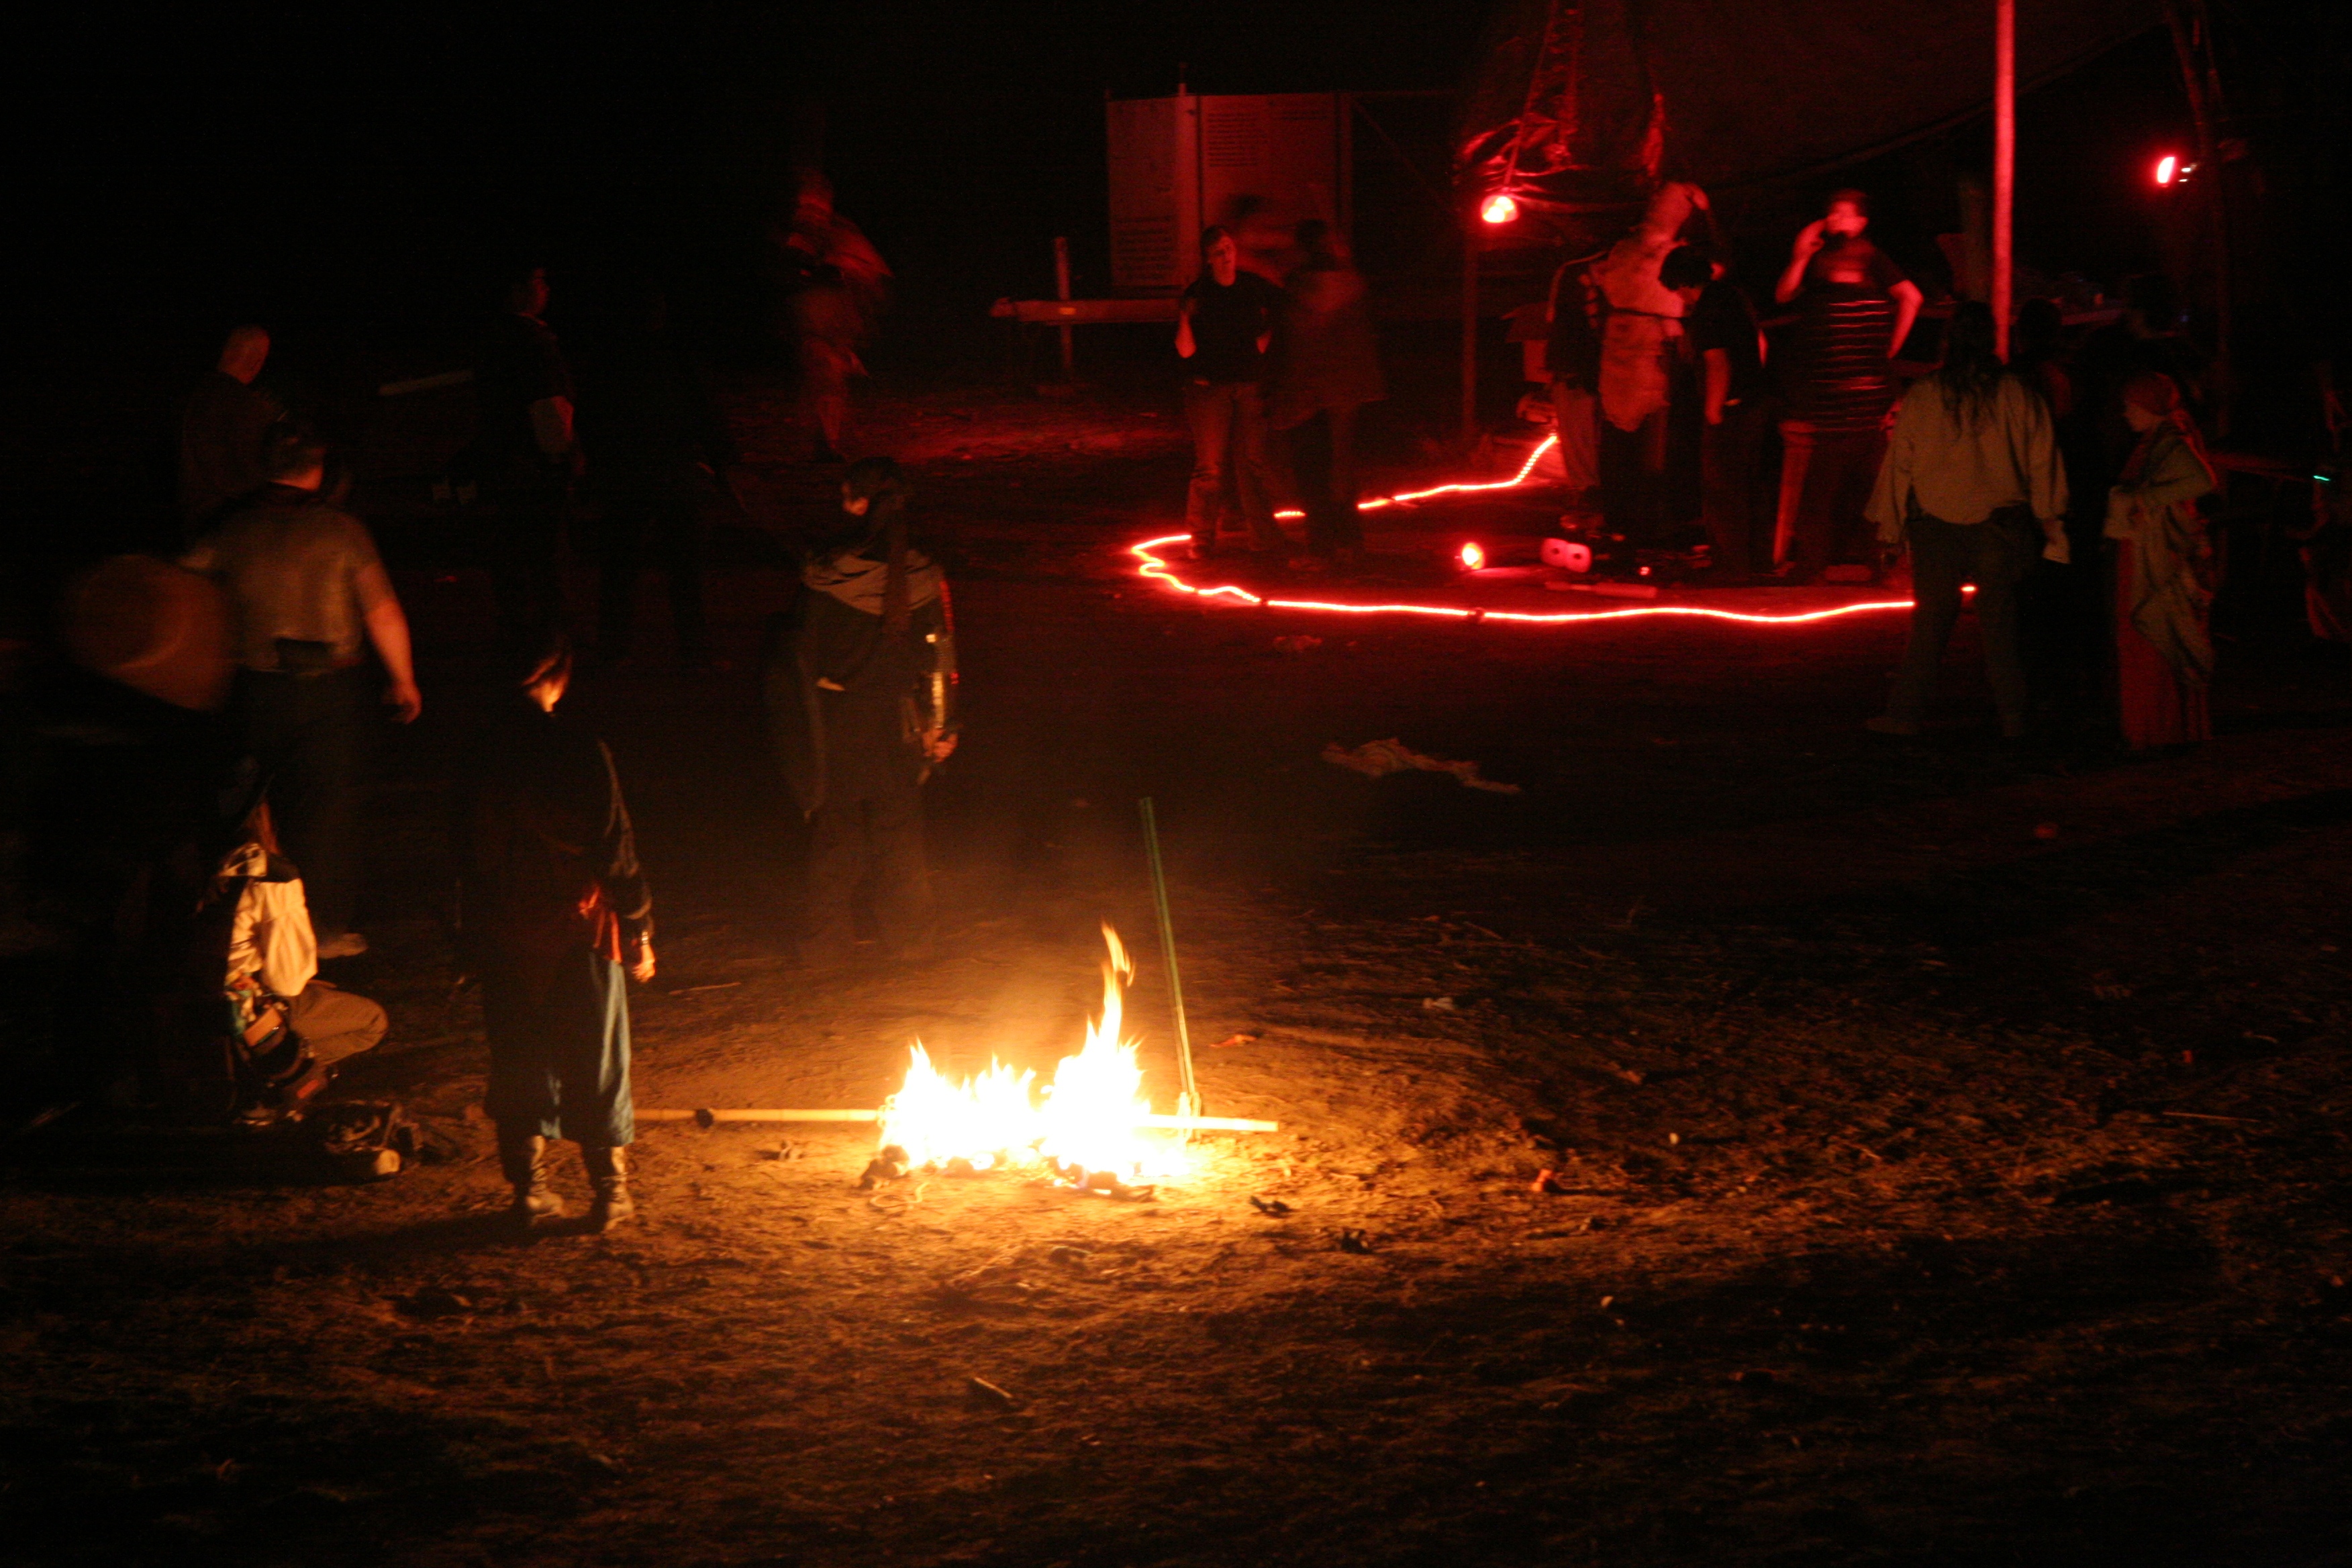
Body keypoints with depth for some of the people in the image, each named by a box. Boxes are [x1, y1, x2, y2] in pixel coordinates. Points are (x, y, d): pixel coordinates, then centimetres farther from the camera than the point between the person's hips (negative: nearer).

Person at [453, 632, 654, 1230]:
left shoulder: (483, 754, -3)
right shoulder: (579, 749, -15)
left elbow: (468, 851, 5)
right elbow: (614, 847, -12)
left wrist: (472, 941, 14)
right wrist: (639, 932, -3)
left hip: (506, 935, 3)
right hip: (578, 926, -3)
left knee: (519, 1057, 12)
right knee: (595, 1055, 7)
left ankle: (528, 1185, 15)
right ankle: (610, 1186, 11)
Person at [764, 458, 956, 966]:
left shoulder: (824, 576, -17)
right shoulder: (922, 577, -8)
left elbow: (799, 653, -9)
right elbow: (938, 657, -3)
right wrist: (939, 727, 7)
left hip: (837, 721, -2)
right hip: (898, 725, 2)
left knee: (835, 829, 11)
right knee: (900, 829, 17)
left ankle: (829, 942, 17)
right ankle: (909, 934, 26)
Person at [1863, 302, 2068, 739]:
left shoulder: (1920, 398, -4)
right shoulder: (2018, 395, -3)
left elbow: (1899, 464, 3)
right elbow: (2042, 462, 2)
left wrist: (1889, 523, 13)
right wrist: (2049, 522, 11)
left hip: (1936, 526, 0)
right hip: (2000, 521, 0)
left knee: (1930, 621, 5)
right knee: (2000, 620, 7)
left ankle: (1905, 712, 7)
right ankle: (2012, 716, 9)